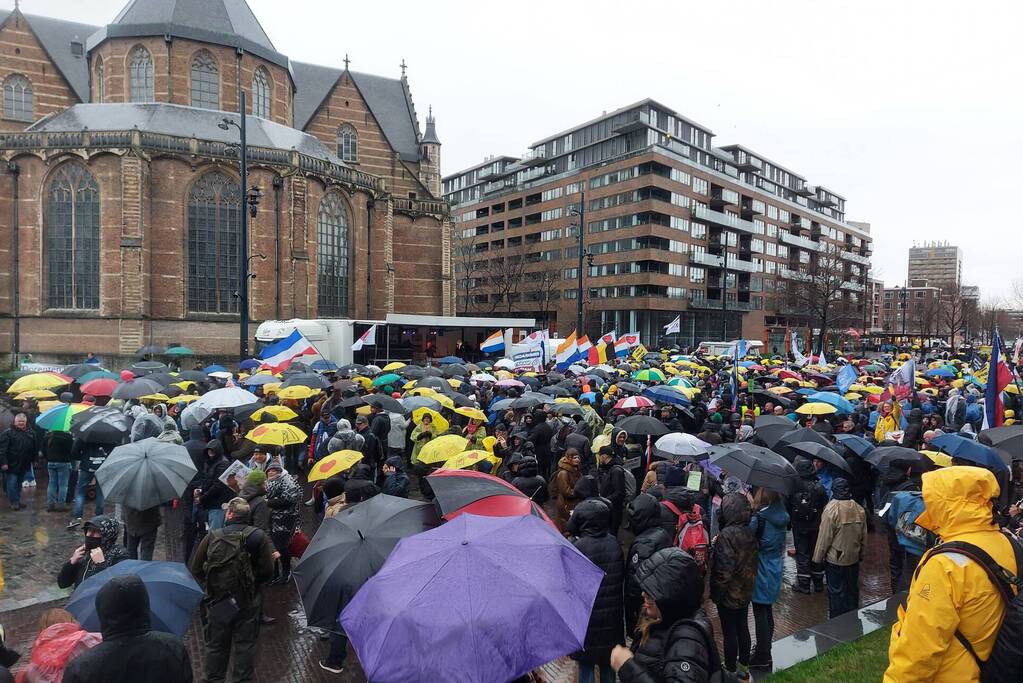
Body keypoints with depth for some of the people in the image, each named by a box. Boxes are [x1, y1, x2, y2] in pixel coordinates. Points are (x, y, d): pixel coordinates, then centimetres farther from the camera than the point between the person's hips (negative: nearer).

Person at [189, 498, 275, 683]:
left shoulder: (211, 537, -10)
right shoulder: (258, 537, -12)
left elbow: (196, 570, -3)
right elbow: (267, 571, -11)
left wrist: (209, 587, 11)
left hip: (216, 603, 1)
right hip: (248, 602, -1)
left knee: (216, 646, 19)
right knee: (245, 645, 15)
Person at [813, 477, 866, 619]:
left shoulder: (831, 509, -22)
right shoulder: (859, 509, -2)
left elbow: (824, 537, -17)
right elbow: (864, 536, 9)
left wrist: (818, 557, -6)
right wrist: (861, 553, 23)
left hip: (834, 559, -6)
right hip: (854, 559, 6)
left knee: (836, 591, 6)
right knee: (852, 589, 18)